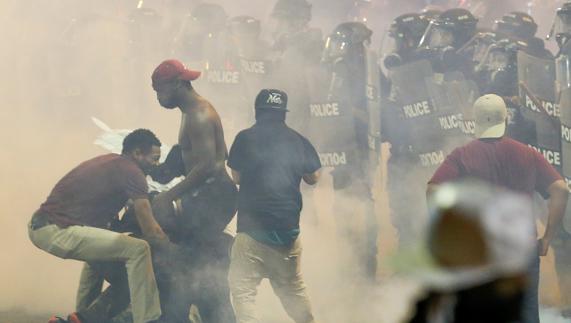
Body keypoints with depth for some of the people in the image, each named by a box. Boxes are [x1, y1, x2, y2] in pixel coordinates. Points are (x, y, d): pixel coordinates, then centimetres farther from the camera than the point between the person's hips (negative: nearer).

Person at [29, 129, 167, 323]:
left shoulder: (111, 162, 20)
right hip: (58, 232, -10)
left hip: (40, 226, 10)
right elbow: (150, 230, -8)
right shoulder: (130, 170, -7)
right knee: (137, 250, -14)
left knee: (100, 247, 34)